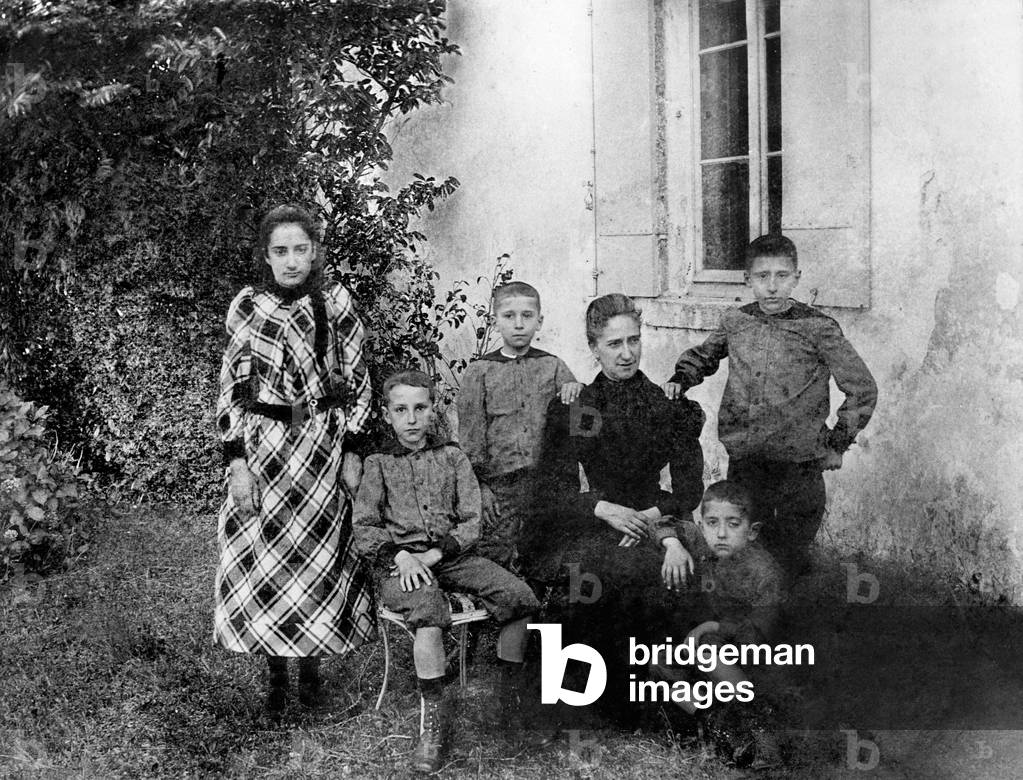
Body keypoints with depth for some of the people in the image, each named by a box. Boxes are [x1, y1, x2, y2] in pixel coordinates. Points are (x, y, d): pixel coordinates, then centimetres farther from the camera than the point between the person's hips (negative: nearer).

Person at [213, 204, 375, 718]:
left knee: (318, 558, 6)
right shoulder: (246, 307, 0)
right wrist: (236, 462, -6)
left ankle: (311, 663, 23)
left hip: (324, 445, 0)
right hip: (263, 445, 0)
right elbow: (231, 389, 0)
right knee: (261, 559, 1)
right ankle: (276, 674, 15)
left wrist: (353, 452, -2)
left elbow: (356, 383, 4)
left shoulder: (336, 304, 1)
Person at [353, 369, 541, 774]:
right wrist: (400, 555, -14)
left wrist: (435, 554, -11)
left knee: (518, 595, -19)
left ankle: (510, 689, 0)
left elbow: (471, 522, 5)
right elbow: (363, 528, 4)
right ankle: (433, 714, -27)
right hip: (400, 561, -2)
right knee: (428, 606, -36)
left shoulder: (452, 456, 11)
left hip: (452, 554, 3)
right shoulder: (378, 465, 9)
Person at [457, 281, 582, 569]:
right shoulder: (479, 372, 3)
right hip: (498, 484, -1)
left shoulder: (553, 366, 8)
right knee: (493, 560, -2)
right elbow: (470, 436, 2)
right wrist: (479, 485, -4)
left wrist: (576, 390, -10)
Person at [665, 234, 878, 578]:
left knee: (791, 562, 4)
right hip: (743, 464, 3)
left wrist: (837, 444, -1)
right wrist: (680, 379, 6)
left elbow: (862, 390, 0)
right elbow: (702, 355, 25)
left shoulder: (818, 328, -7)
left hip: (798, 469, -3)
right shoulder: (735, 321, 4)